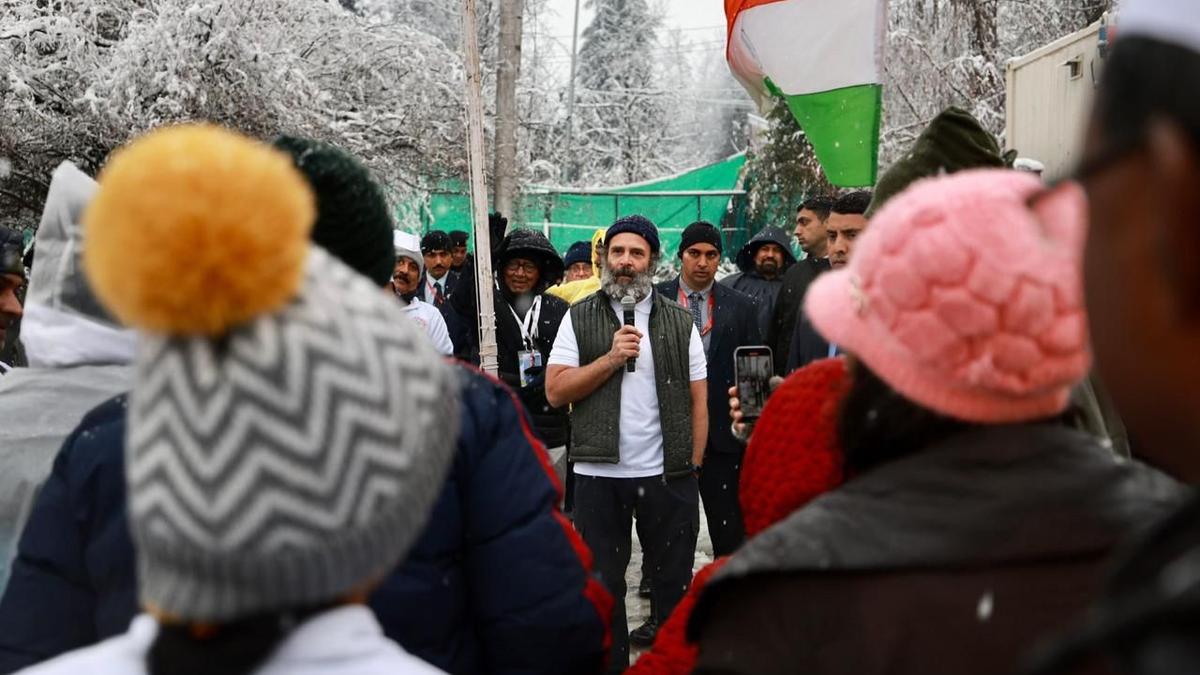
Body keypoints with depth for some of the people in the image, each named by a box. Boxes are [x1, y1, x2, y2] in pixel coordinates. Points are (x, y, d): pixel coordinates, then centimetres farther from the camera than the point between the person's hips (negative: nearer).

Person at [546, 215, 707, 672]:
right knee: (602, 585, 11)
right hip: (598, 474, 0)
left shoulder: (679, 321, 5)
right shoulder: (579, 318, 3)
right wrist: (611, 358, -14)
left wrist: (693, 466, -1)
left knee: (674, 579, 11)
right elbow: (555, 391, -4)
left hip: (668, 475, 1)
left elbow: (698, 399, 5)